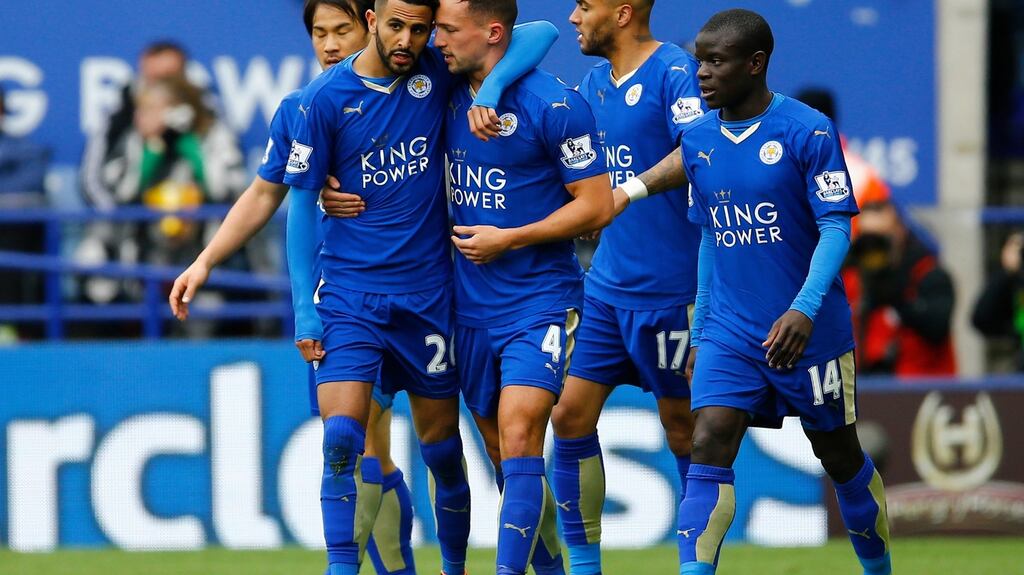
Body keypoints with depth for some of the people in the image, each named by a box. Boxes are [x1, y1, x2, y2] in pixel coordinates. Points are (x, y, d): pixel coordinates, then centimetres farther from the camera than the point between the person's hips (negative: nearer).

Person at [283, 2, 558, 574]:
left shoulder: (439, 70, -2)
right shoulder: (325, 97, -6)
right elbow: (301, 204, 0)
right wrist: (304, 306, -4)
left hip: (428, 292, 2)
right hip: (349, 293, -2)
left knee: (443, 449, 10)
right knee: (342, 437, -17)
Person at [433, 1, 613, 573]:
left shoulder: (557, 105, -13)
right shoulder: (450, 97, 6)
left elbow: (596, 205, -11)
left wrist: (508, 239, -13)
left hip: (541, 302, -6)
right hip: (472, 305, 7)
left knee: (519, 436, -17)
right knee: (503, 454, 10)